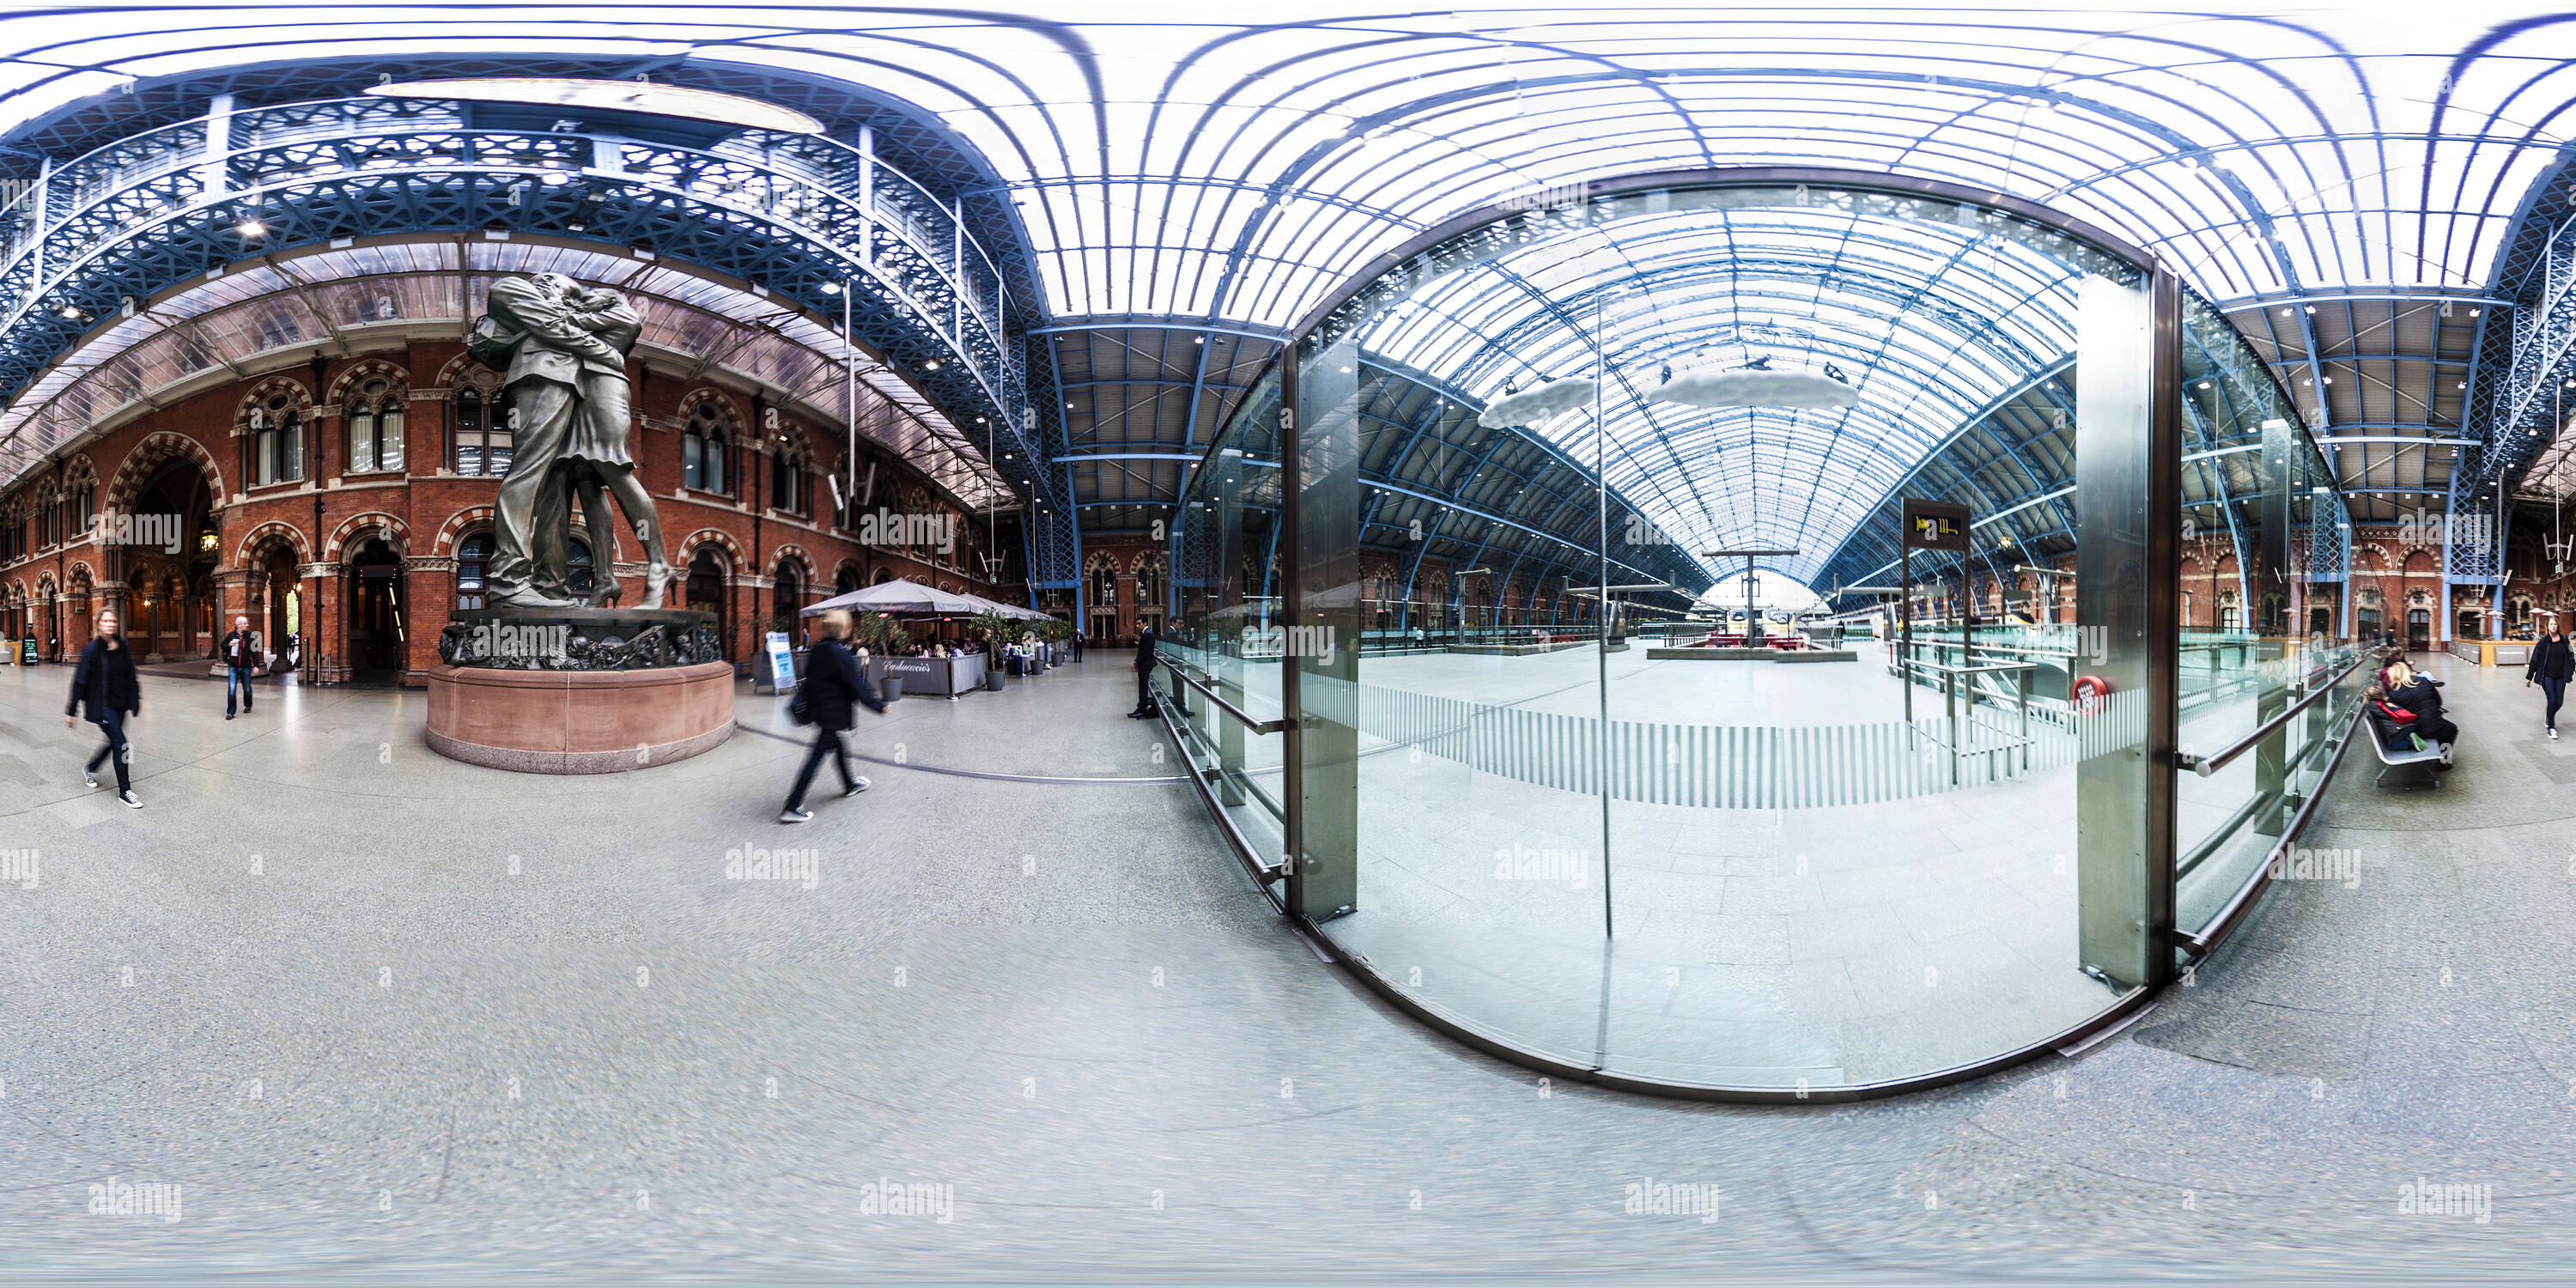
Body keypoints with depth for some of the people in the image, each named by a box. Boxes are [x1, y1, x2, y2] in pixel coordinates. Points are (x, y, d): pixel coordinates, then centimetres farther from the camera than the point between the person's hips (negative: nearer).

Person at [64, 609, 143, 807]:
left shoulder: (123, 648, 5)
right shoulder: (93, 649, -11)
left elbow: (130, 677, 12)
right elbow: (80, 681, -9)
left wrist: (134, 702, 10)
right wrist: (71, 711, -8)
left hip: (120, 705, 6)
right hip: (102, 706, -6)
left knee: (113, 742, 17)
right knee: (121, 744, -10)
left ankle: (90, 770, 46)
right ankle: (125, 791, -1)